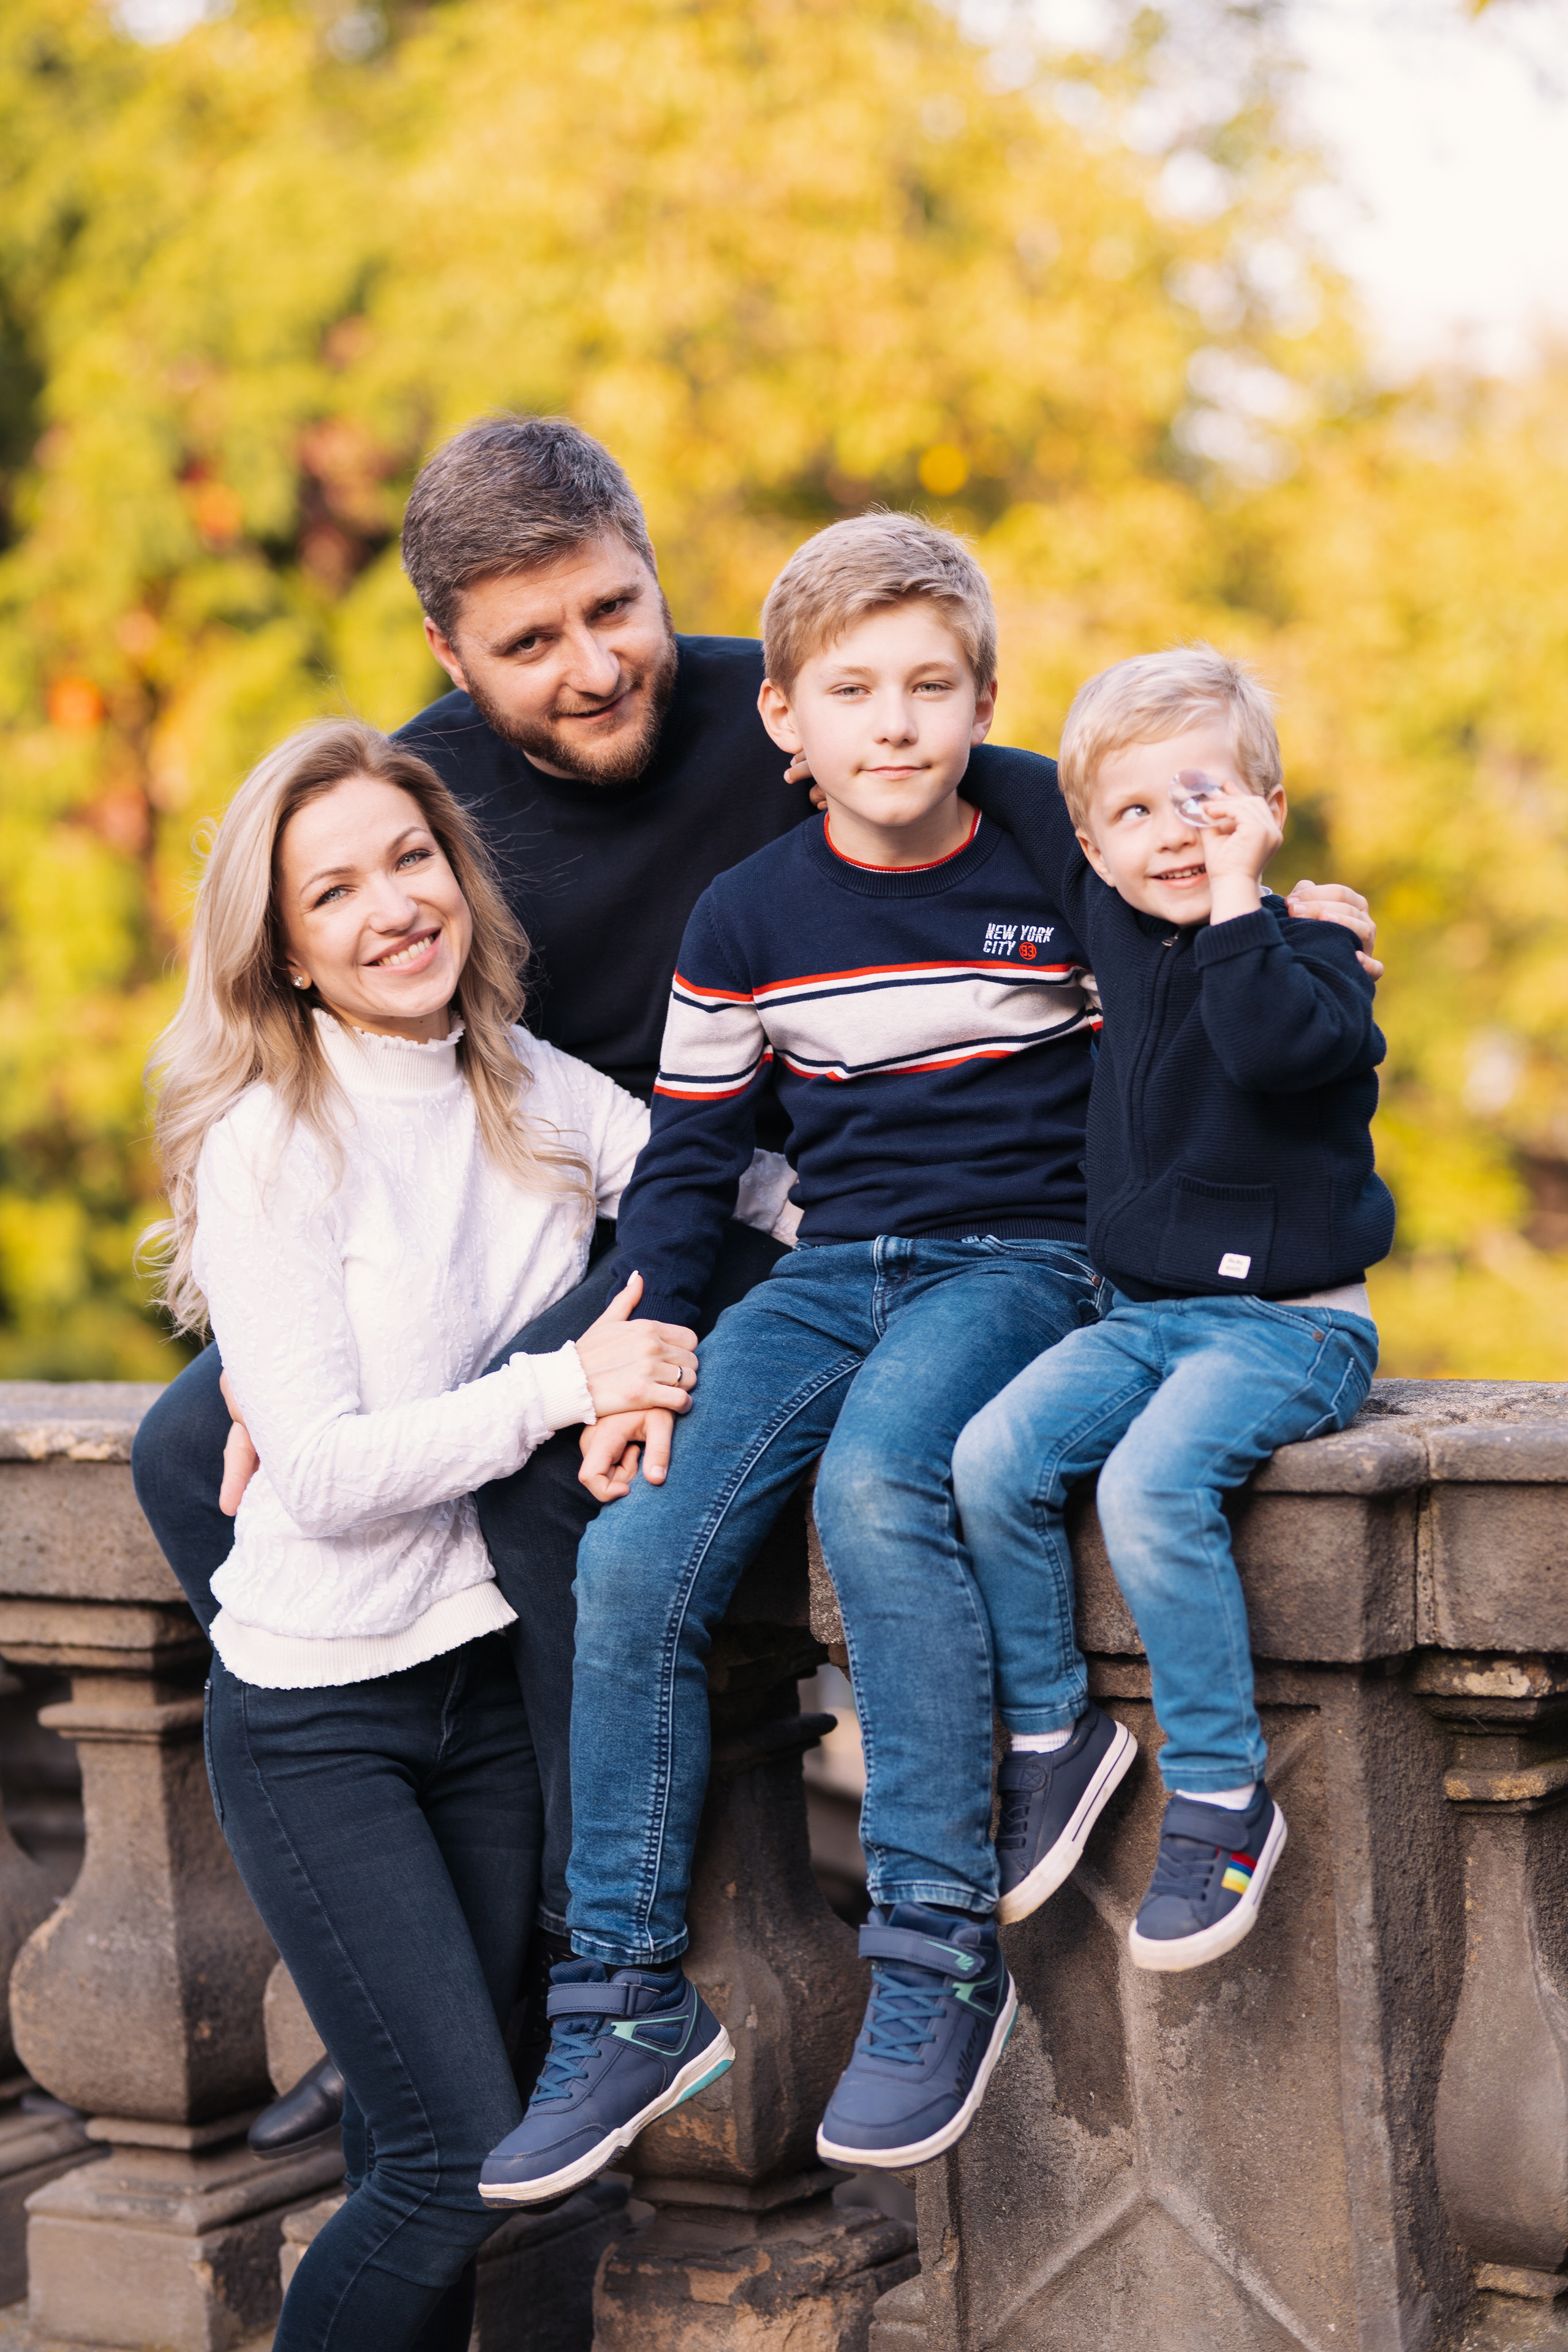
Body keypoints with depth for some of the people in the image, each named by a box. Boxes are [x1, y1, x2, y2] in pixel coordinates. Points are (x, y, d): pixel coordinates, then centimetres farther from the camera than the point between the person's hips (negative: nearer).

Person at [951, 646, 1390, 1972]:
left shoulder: (1306, 955, -10)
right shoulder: (1113, 922, 9)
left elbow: (1275, 1045, -33)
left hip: (1290, 1323, -6)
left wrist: (1237, 897, -28)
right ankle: (1049, 1740, 1)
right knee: (993, 1459, -15)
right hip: (1143, 1313, 7)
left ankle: (1223, 1798, -17)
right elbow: (1036, 817, 28)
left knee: (1154, 1479, -30)